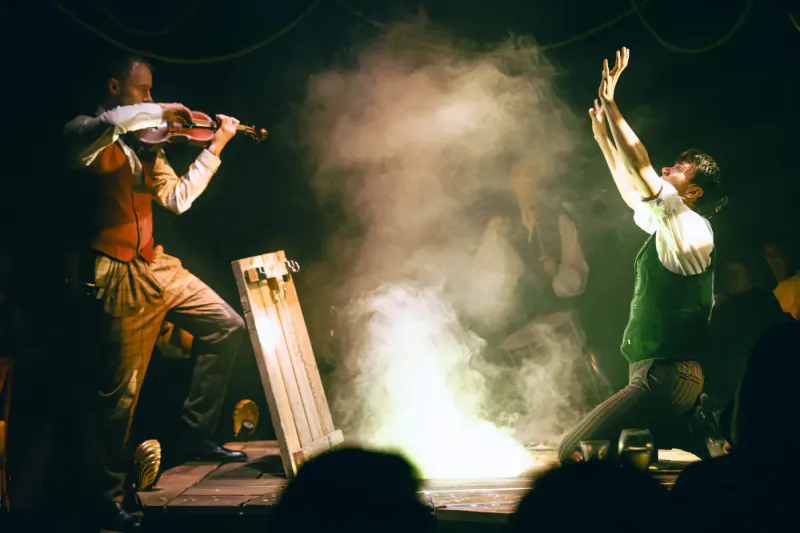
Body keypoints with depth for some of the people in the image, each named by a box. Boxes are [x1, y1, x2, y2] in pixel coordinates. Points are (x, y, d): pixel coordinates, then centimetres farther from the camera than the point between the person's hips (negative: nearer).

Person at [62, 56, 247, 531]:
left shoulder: (145, 148, 17)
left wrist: (215, 147, 10)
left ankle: (195, 437, 14)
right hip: (117, 279, -7)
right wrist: (162, 113, -19)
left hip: (155, 266, 8)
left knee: (227, 327, 4)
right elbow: (111, 123, -31)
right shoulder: (87, 135, -6)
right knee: (122, 394, -5)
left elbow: (177, 198, 13)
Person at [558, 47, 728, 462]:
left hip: (665, 378, -10)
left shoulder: (690, 227, -11)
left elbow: (639, 169, -19)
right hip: (662, 375, 10)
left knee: (573, 452, -19)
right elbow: (632, 190, 33)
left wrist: (610, 103, -15)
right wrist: (602, 137, 35)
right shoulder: (667, 225, 16)